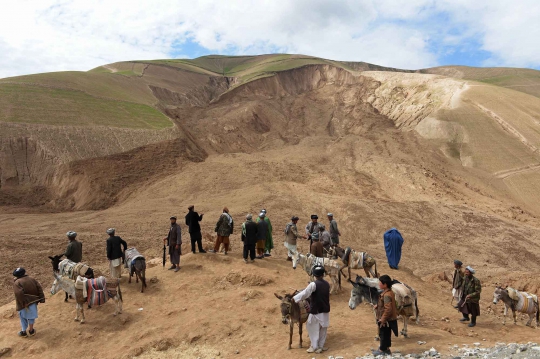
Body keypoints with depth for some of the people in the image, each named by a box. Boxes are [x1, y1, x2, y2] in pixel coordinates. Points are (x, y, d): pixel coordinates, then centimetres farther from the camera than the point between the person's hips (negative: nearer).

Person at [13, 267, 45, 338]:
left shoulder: (17, 283, -13)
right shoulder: (31, 279, 4)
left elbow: (19, 294, -26)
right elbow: (39, 288, -1)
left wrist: (23, 303, -21)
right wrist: (41, 299, 0)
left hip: (24, 303, -5)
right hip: (33, 301, 5)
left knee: (23, 317, 16)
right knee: (31, 316, 21)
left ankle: (23, 332, 26)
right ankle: (31, 331, 33)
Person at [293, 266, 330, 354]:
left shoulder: (313, 284, -19)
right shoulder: (327, 284, 2)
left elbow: (305, 293, -21)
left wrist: (294, 298, -16)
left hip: (316, 311, -6)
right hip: (325, 310, 6)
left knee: (314, 329, 9)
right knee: (323, 329, 15)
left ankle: (314, 347, 14)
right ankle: (321, 346, 23)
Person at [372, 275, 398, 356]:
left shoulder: (386, 295, -28)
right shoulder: (390, 292, 3)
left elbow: (388, 309, -31)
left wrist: (382, 319, -25)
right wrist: (378, 306, 8)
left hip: (386, 320, -9)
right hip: (390, 319, 9)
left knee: (383, 334, 8)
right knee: (387, 334, 21)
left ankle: (382, 350, 22)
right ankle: (387, 349, 34)